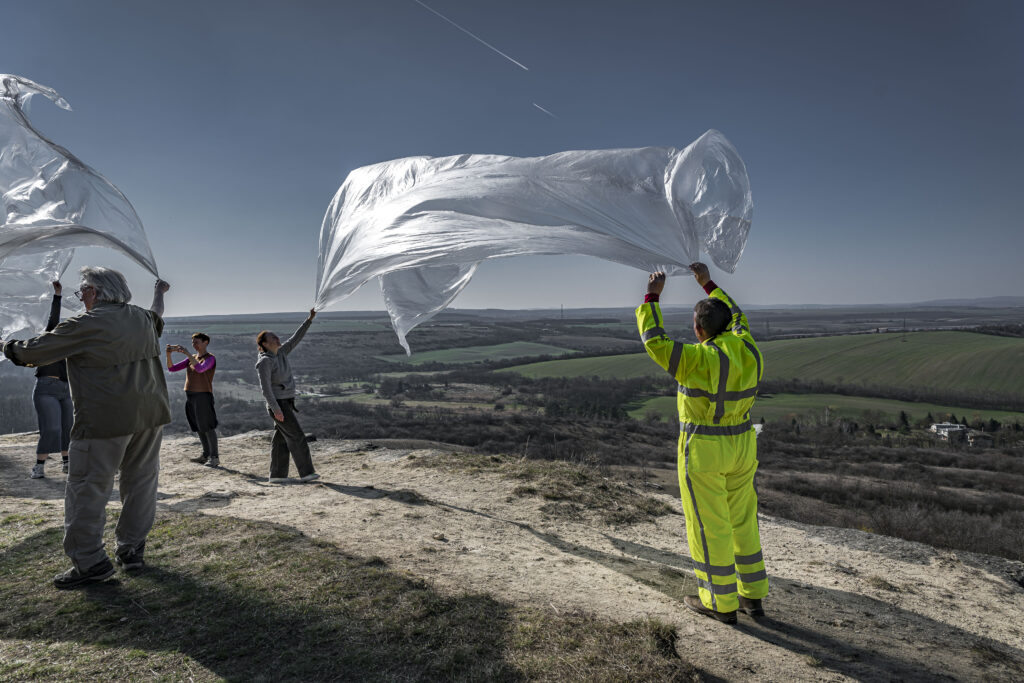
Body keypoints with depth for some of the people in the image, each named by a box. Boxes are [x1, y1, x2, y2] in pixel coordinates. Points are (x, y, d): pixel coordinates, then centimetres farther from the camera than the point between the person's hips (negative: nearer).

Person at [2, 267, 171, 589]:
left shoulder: (85, 324, -9)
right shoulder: (143, 317, 11)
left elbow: (35, 351, -3)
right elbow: (157, 315, 36)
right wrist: (159, 291, 57)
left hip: (105, 420, -7)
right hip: (151, 416, 7)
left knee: (86, 488, 4)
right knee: (140, 480, 13)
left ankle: (89, 561, 8)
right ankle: (132, 549, 22)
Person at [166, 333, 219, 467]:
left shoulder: (210, 358, -5)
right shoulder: (192, 358, 16)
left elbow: (200, 368, -25)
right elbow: (172, 368, 10)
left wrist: (186, 353, -27)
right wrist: (168, 354, -6)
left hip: (203, 396, -7)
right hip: (190, 396, 7)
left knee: (207, 427, -7)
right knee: (199, 427, 12)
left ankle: (215, 457, -3)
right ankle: (206, 455, 21)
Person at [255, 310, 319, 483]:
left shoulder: (280, 353, 7)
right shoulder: (265, 361, -17)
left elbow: (296, 338, 10)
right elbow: (265, 387, -20)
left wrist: (310, 319, 4)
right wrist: (276, 409, -23)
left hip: (286, 402, 9)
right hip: (278, 404, -9)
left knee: (281, 439, 10)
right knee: (297, 437, -6)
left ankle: (276, 475, 15)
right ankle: (306, 473, 0)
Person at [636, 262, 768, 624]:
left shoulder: (701, 359, -21)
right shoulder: (747, 350, -1)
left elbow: (654, 342, -14)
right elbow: (735, 318, 18)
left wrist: (652, 296, -5)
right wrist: (709, 284, 22)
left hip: (703, 451, -7)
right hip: (741, 446, 7)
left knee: (708, 526, 7)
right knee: (742, 521, 19)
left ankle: (721, 603, 19)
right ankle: (753, 595, 29)